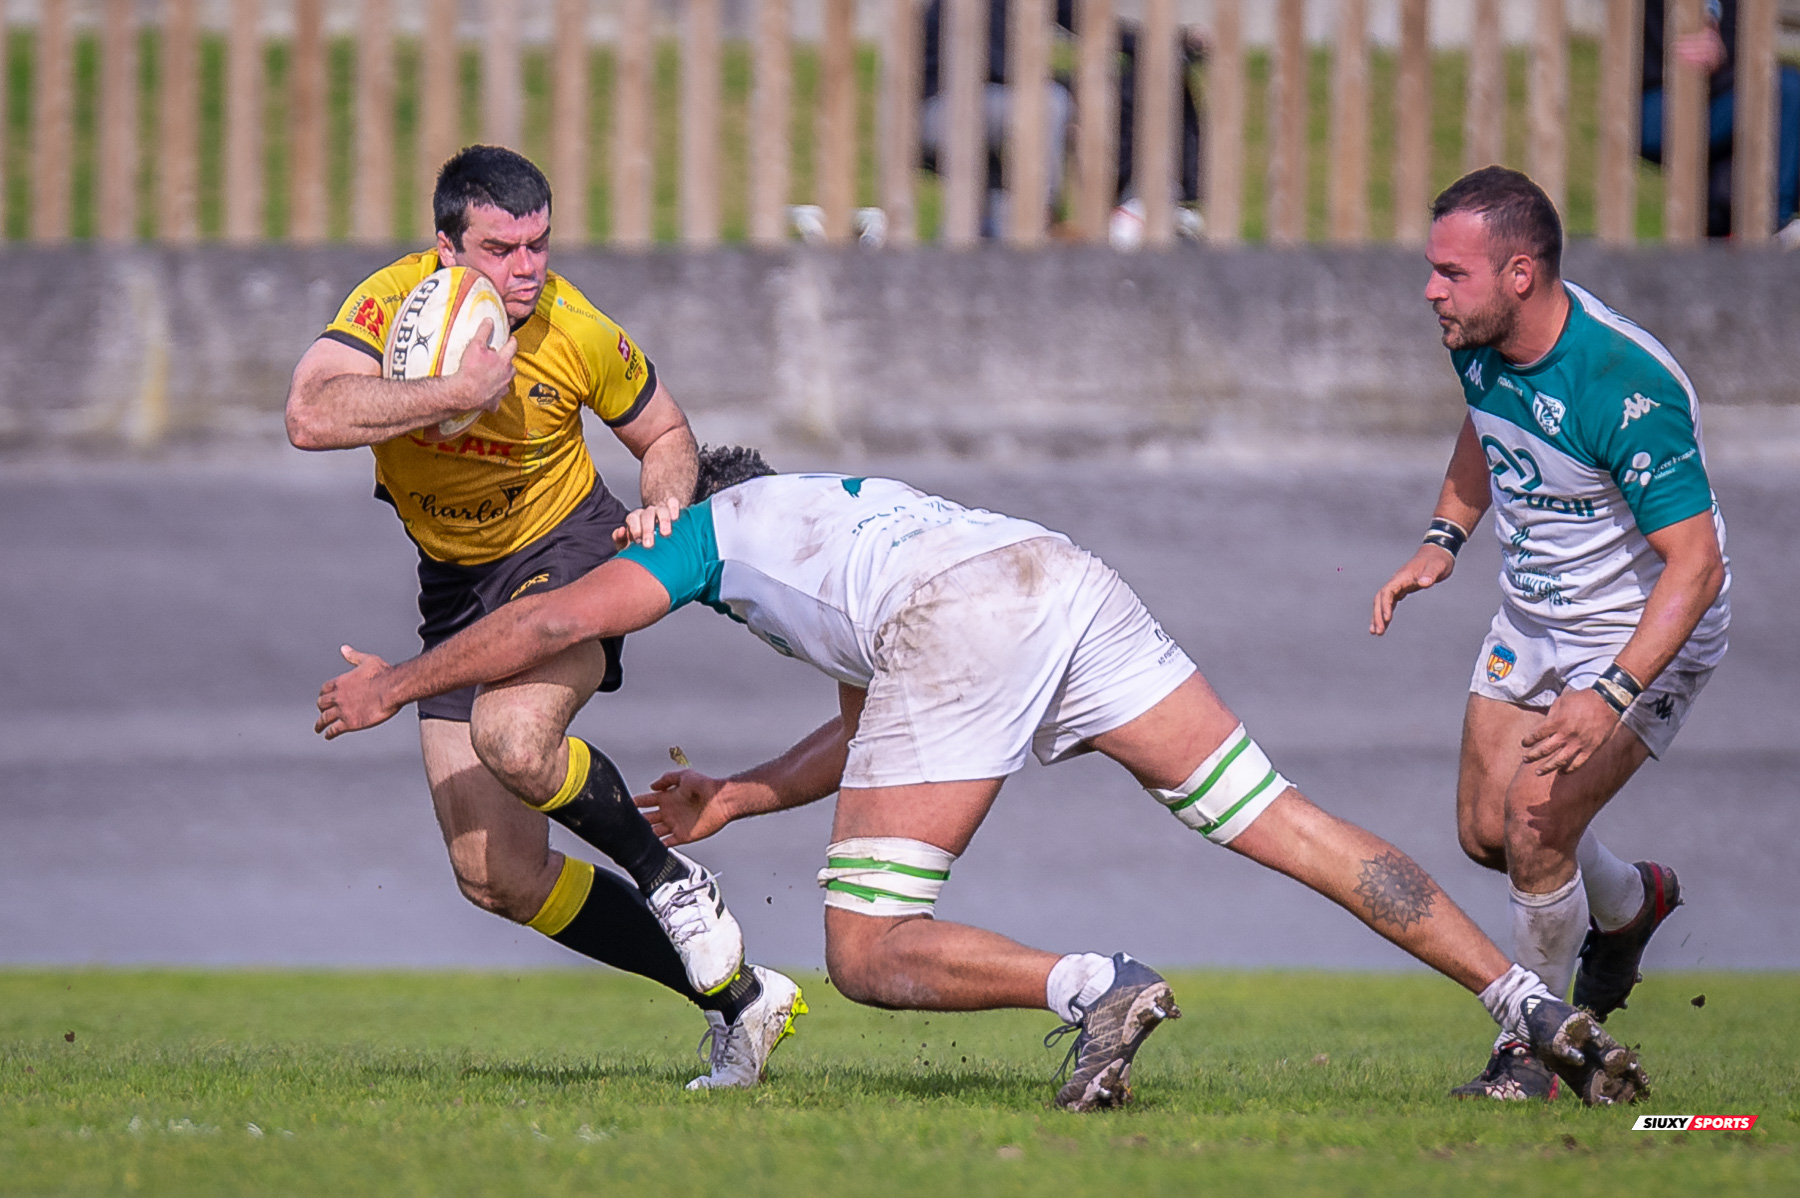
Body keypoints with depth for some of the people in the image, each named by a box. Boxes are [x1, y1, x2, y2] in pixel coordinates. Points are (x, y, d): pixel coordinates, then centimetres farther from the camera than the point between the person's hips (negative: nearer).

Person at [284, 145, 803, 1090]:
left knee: (512, 738, -36)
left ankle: (672, 880, -8)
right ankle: (736, 995, 8)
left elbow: (666, 434, 3)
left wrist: (662, 502, -18)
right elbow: (310, 417, -35)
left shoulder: (581, 337, -16)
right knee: (495, 877, -3)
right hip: (455, 584, 3)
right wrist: (458, 391, -38)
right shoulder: (397, 301, -18)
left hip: (567, 554, -3)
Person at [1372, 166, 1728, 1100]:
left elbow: (1695, 563, -34)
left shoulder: (1627, 387, -35)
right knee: (1485, 831, 11)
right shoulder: (1479, 345, -10)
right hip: (1532, 620, 8)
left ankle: (1533, 1052, 5)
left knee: (1537, 833, -17)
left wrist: (1611, 696, -43)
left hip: (1643, 636, -8)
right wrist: (1443, 540, 3)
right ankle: (1630, 902, 43)